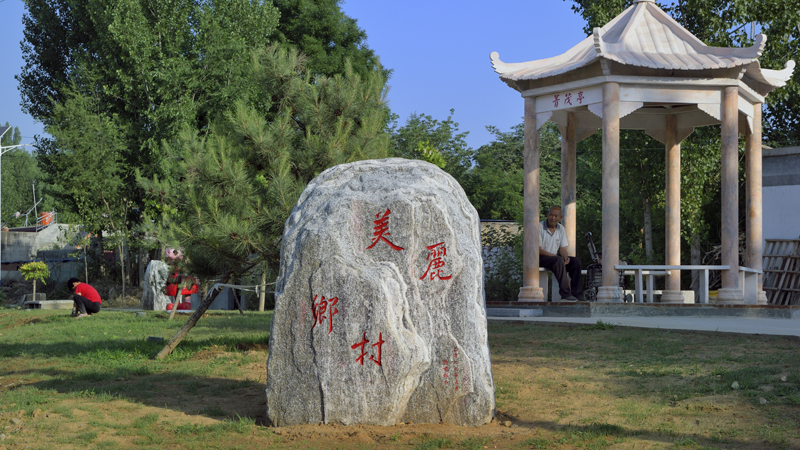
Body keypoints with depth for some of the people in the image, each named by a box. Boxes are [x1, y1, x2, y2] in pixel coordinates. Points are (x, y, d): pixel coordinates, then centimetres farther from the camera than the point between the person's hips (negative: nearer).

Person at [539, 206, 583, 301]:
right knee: (559, 260, -35)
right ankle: (565, 294, -38)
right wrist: (554, 256, -26)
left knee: (576, 261, -14)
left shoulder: (561, 229, 10)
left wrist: (566, 257, -15)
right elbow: (538, 250, -16)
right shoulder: (539, 227, -11)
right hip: (540, 258, -7)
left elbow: (562, 248, 9)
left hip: (554, 258, 7)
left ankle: (577, 294, -13)